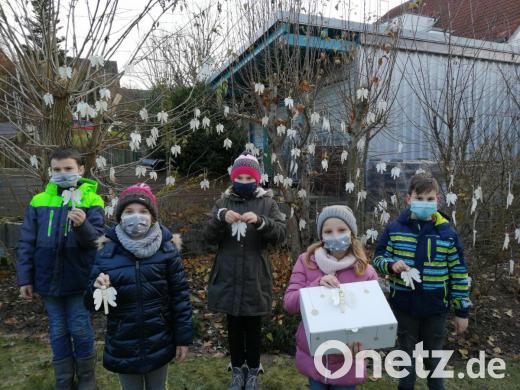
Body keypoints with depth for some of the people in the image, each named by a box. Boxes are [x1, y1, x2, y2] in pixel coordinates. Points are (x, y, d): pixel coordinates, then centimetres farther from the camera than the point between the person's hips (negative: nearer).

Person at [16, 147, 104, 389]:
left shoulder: (91, 201, -7)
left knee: (81, 331, 8)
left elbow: (97, 240, -13)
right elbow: (26, 244, 5)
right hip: (48, 280, 3)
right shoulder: (38, 202, 1)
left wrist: (83, 225, -34)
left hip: (79, 281, -3)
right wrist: (24, 278, 3)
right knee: (58, 333, 15)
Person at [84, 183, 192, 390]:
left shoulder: (167, 248, -11)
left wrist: (183, 337, -5)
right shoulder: (107, 251, -9)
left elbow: (180, 295, -6)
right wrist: (96, 288, -25)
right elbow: (90, 304, -3)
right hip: (123, 345, 1)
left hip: (159, 343, 0)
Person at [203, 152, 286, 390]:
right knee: (234, 325, 14)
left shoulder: (267, 203, 0)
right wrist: (220, 218, -22)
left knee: (253, 326, 12)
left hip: (255, 277, -1)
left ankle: (253, 370, 32)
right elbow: (209, 237, -3)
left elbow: (280, 234, -11)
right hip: (228, 276, 2)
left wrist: (260, 221, -28)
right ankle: (237, 368, 33)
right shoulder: (224, 202, 4)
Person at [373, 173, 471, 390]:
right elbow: (378, 258, 0)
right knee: (406, 354, 18)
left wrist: (462, 310, 1)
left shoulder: (447, 233, -7)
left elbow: (458, 273, -1)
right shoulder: (394, 229, -8)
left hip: (435, 307, 0)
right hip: (404, 305, 0)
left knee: (434, 356, 20)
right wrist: (392, 265, -22)